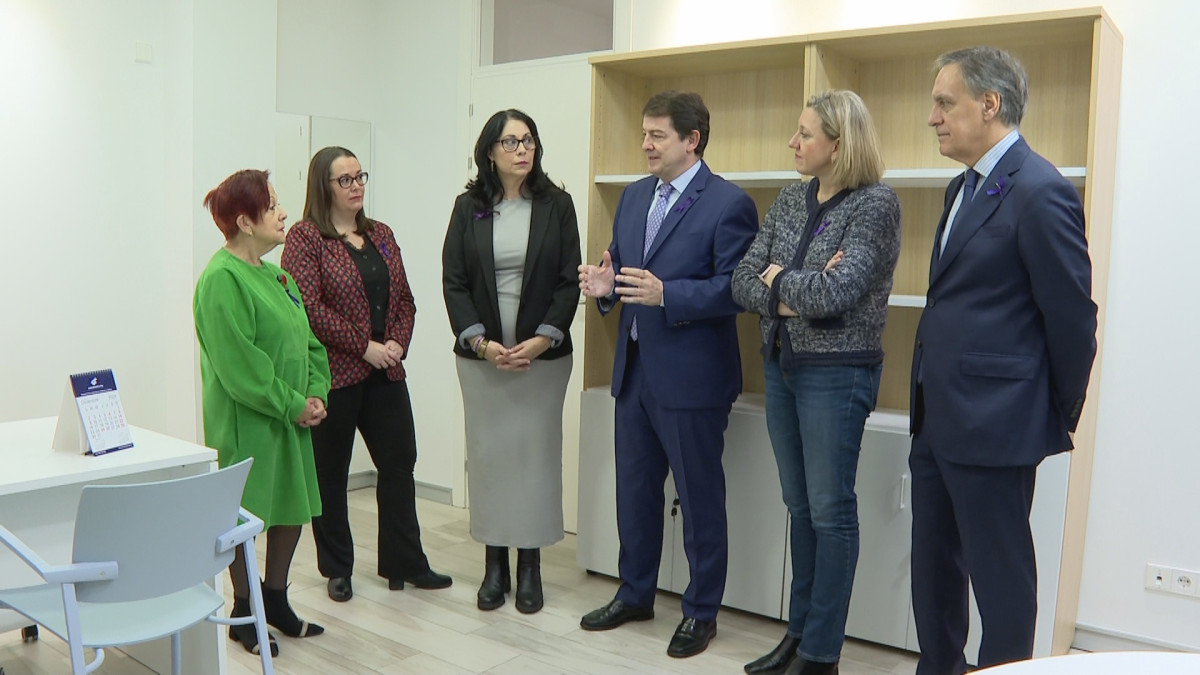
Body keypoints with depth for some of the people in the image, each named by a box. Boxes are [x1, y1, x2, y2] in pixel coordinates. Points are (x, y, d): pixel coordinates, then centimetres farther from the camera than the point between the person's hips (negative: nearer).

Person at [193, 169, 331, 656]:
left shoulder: (274, 275, 12)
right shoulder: (222, 279, -17)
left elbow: (306, 339, 14)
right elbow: (238, 364, -21)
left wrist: (316, 393, 0)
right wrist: (293, 404, -16)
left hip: (291, 417, 9)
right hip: (246, 422, -9)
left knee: (293, 507, 15)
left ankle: (275, 600, 32)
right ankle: (243, 612, 23)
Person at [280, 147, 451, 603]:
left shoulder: (381, 235, 14)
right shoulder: (305, 238, -6)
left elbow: (404, 298, 14)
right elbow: (308, 308, -16)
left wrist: (398, 344, -3)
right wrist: (364, 346, -16)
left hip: (384, 373, 6)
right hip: (333, 374, -6)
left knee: (399, 464, 8)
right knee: (330, 473, 7)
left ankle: (404, 564, 20)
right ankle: (336, 570, 22)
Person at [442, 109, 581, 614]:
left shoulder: (556, 205, 3)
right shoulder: (468, 208, 5)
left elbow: (569, 281, 0)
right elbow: (453, 282, 2)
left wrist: (541, 340, -11)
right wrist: (480, 342, -9)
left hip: (543, 354, -1)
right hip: (481, 354, 1)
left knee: (536, 454, 2)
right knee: (488, 454, 5)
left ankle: (529, 567, 15)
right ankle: (494, 565, 18)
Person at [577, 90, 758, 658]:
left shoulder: (728, 203, -11)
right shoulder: (634, 196, 12)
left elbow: (736, 288, -18)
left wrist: (665, 294, -28)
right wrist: (604, 285, -6)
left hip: (690, 377, -7)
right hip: (634, 371, 7)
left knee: (699, 498, 7)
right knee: (634, 490, 18)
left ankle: (701, 611, 24)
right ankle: (635, 594, 36)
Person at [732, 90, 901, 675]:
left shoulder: (875, 203, -11)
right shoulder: (789, 200, 8)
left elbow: (835, 293, -22)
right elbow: (742, 282, 2)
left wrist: (777, 278, -6)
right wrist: (796, 297, -14)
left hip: (836, 372, -7)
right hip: (780, 365, 7)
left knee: (831, 511, 2)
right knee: (800, 507, 15)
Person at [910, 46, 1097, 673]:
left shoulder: (1039, 192, -15)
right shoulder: (963, 187, 15)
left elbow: (1073, 316, -13)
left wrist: (1059, 418, -3)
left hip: (993, 426, -9)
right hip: (938, 420, 9)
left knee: (1000, 575, 5)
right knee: (933, 568, 18)